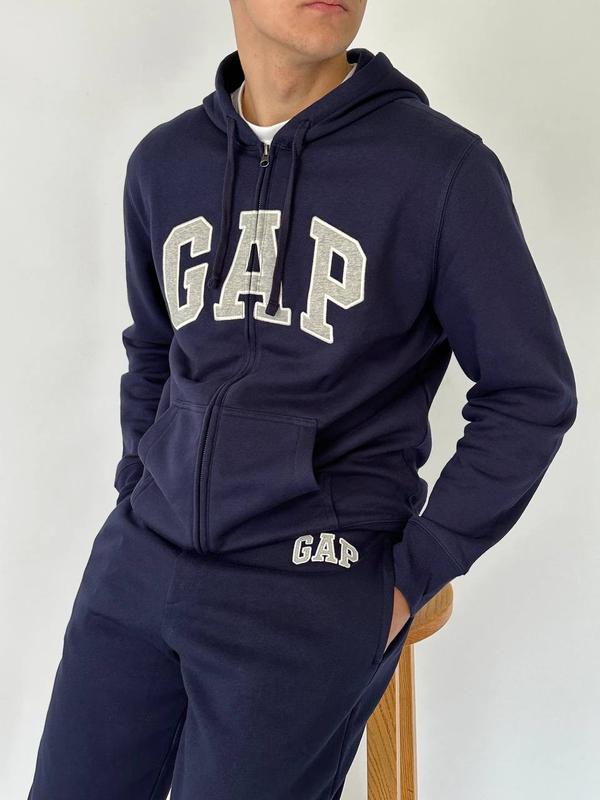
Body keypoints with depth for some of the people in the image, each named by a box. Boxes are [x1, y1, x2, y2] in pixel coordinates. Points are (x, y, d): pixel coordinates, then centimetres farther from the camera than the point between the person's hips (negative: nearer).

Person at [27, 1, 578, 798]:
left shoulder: (446, 166, -9)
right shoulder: (162, 162, 6)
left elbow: (531, 394, -5)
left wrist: (412, 577, -7)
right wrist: (139, 493, 9)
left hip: (314, 589, -4)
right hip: (140, 561, 5)